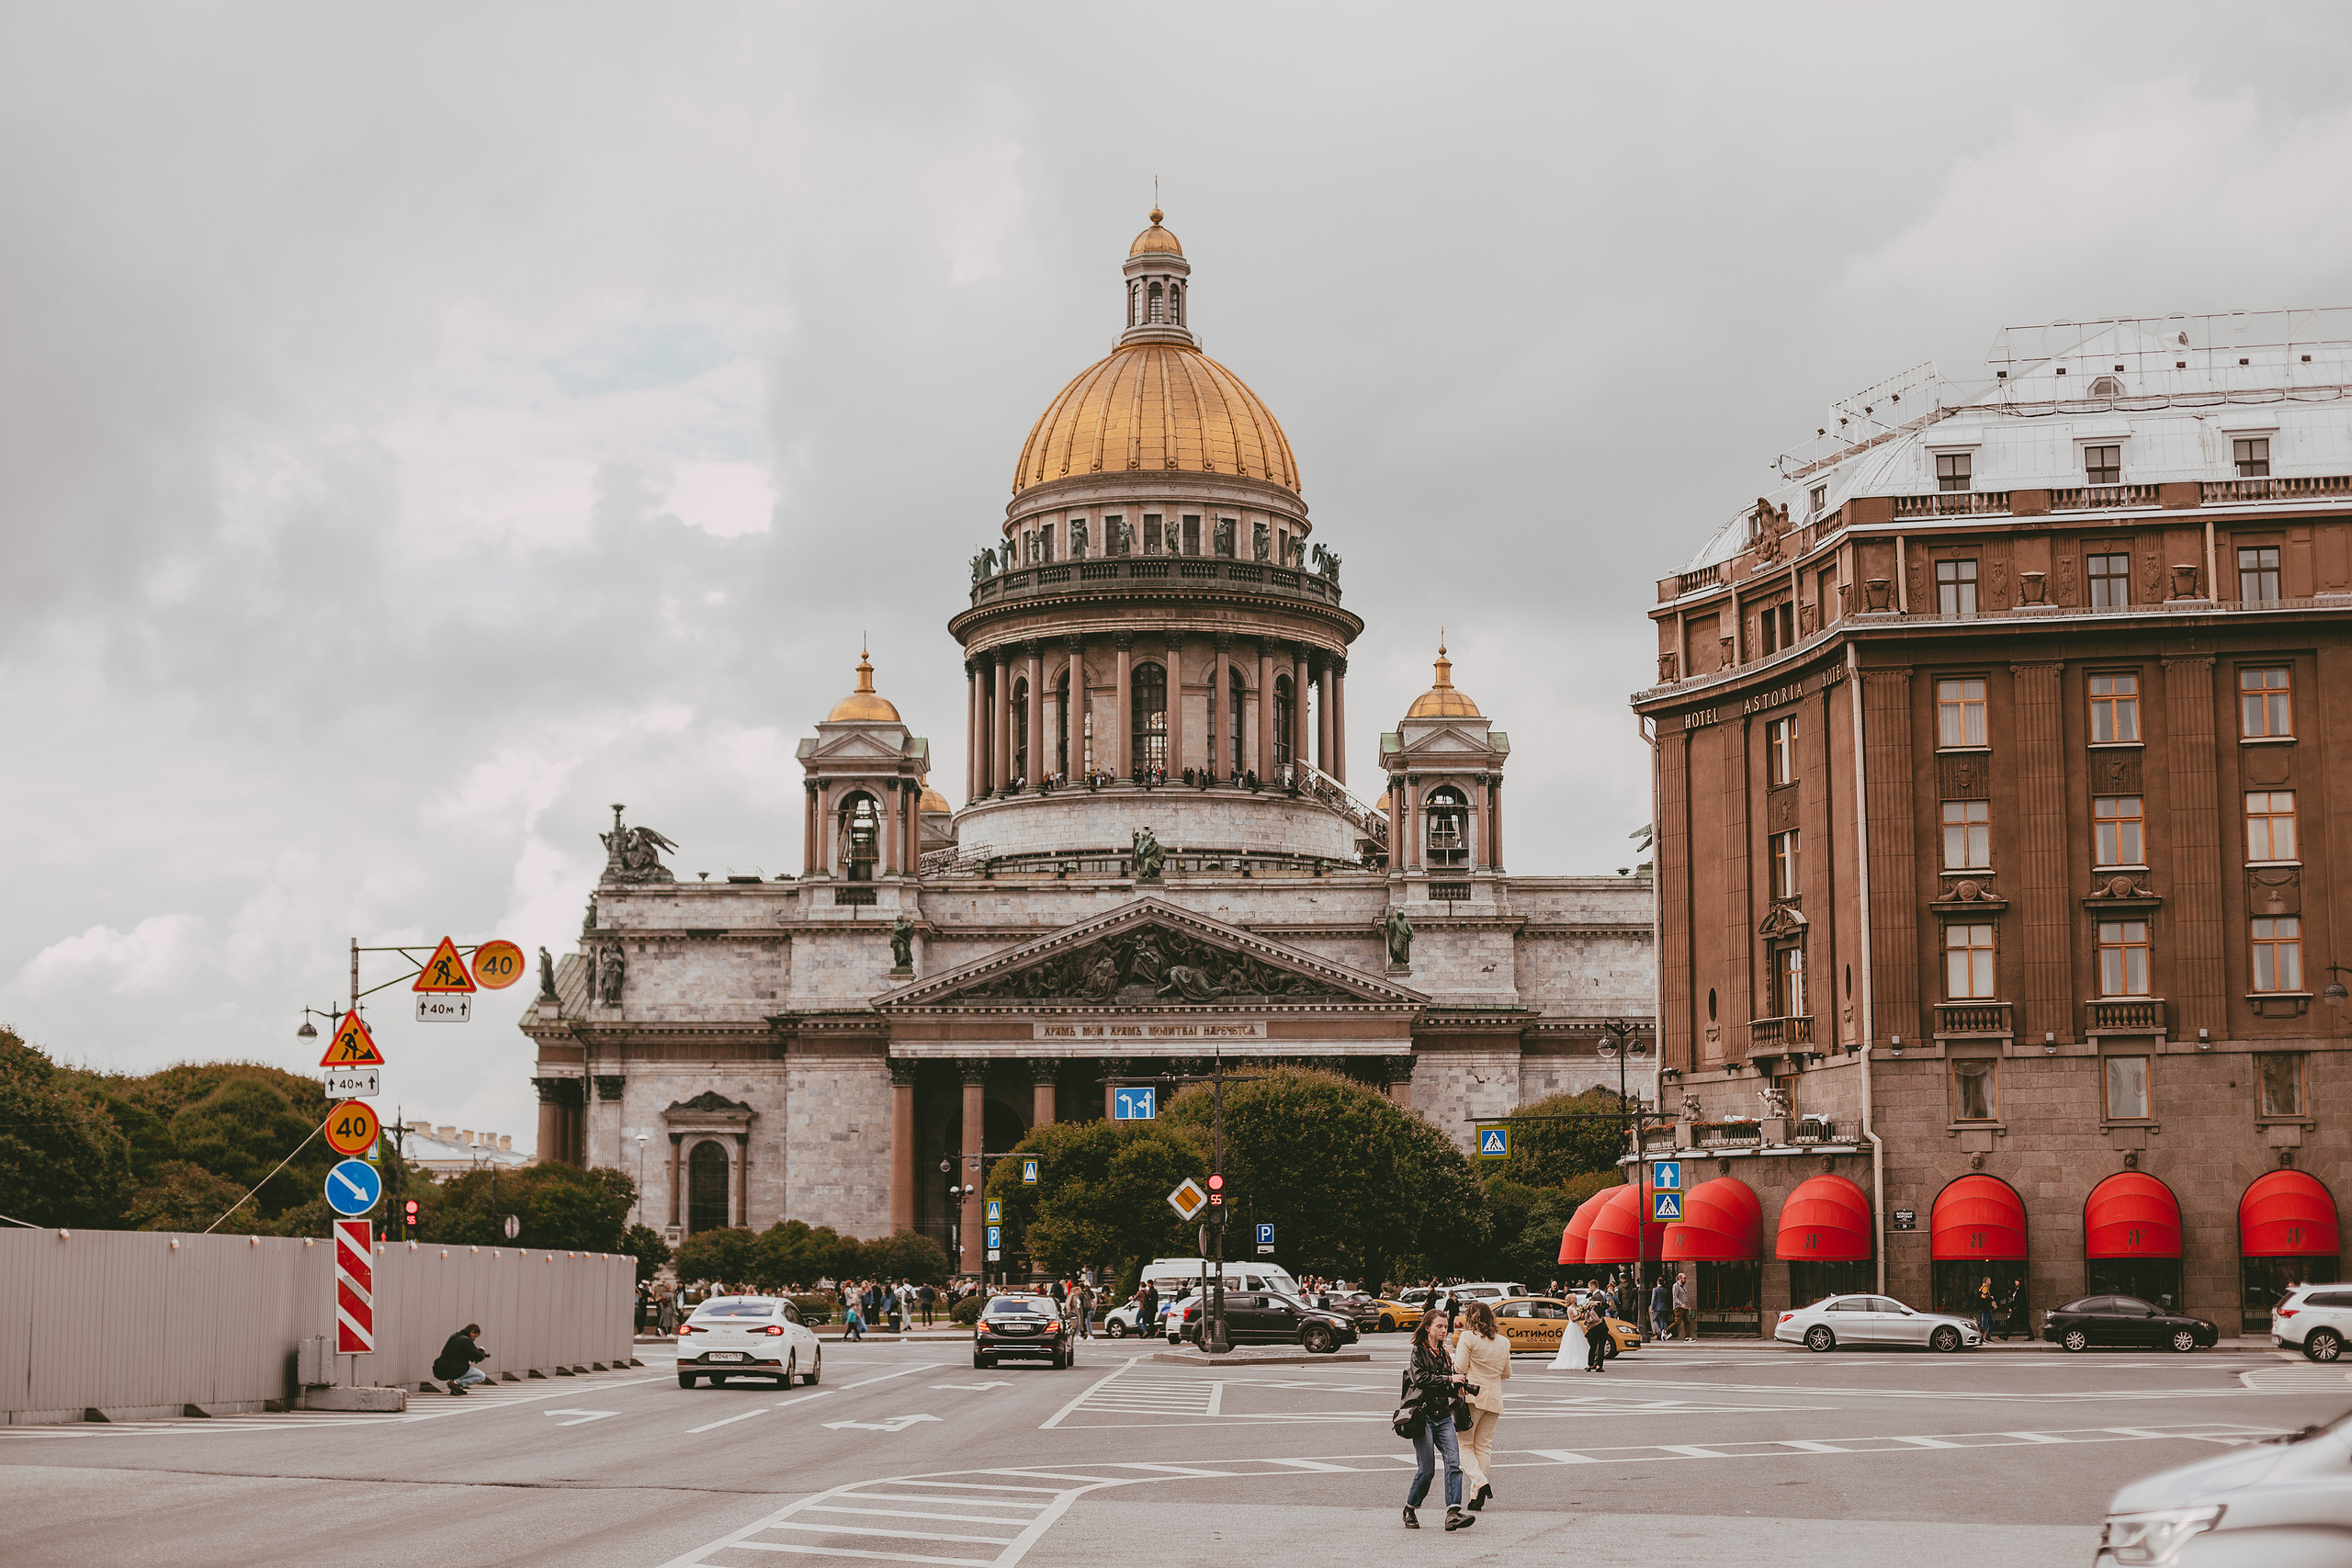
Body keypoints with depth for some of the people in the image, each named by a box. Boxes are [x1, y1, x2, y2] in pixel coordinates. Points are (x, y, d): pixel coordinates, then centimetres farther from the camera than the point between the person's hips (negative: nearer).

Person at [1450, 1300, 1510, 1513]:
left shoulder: (1468, 1337, -7)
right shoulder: (1503, 1342, 10)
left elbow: (1460, 1368, -11)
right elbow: (1506, 1373, 17)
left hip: (1472, 1397, -5)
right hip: (1494, 1398, 5)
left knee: (1464, 1444, 5)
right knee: (1484, 1446, 11)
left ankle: (1480, 1482, -18)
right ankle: (1476, 1497, 8)